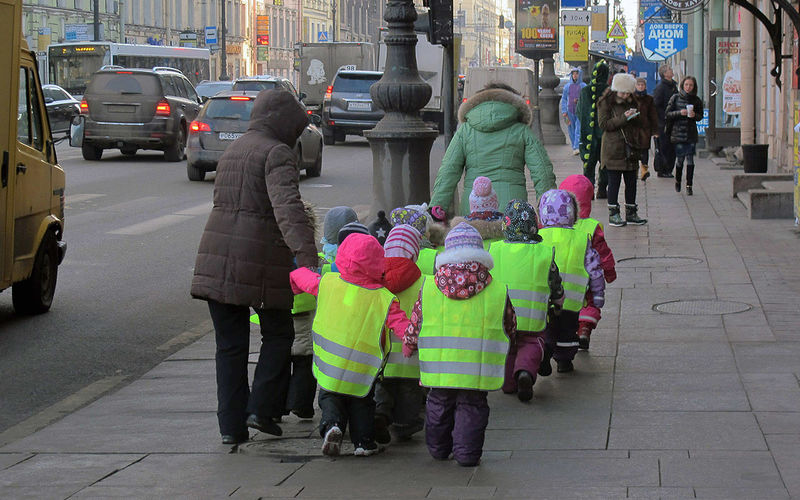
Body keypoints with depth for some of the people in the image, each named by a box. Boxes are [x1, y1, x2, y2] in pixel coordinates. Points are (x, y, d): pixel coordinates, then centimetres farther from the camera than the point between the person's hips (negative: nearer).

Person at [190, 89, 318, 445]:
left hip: (216, 260, 7)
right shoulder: (277, 154, -8)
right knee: (278, 335, 12)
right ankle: (262, 409, 5)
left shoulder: (231, 151, 19)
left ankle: (231, 424, 10)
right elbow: (288, 209, -23)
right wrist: (307, 258, -31)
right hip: (260, 263, -7)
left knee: (229, 343, 10)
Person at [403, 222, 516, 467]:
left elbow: (413, 330, 7)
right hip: (478, 373, -2)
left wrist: (408, 347, 26)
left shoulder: (428, 289, -1)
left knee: (438, 405, 19)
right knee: (471, 408, 10)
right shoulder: (498, 291, -3)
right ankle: (466, 452, 4)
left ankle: (438, 448, 34)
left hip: (439, 370, 2)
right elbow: (510, 328, 10)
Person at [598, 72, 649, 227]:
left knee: (631, 181, 8)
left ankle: (631, 213, 16)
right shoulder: (605, 103, -3)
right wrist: (623, 118, -20)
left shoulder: (632, 102, 15)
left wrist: (636, 117, -2)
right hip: (614, 149, -6)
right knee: (614, 181, -3)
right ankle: (613, 213, 3)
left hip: (631, 149, 6)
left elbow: (641, 124, 21)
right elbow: (604, 124, -12)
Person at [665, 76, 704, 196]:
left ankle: (689, 185, -3)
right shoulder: (675, 98, 2)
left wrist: (694, 115, -11)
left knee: (690, 159, -6)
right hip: (678, 132, -1)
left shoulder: (697, 100, 5)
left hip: (691, 133, 1)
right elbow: (668, 113, 1)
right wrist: (680, 113, -15)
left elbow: (700, 116, 11)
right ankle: (677, 180, 28)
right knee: (680, 158, 3)